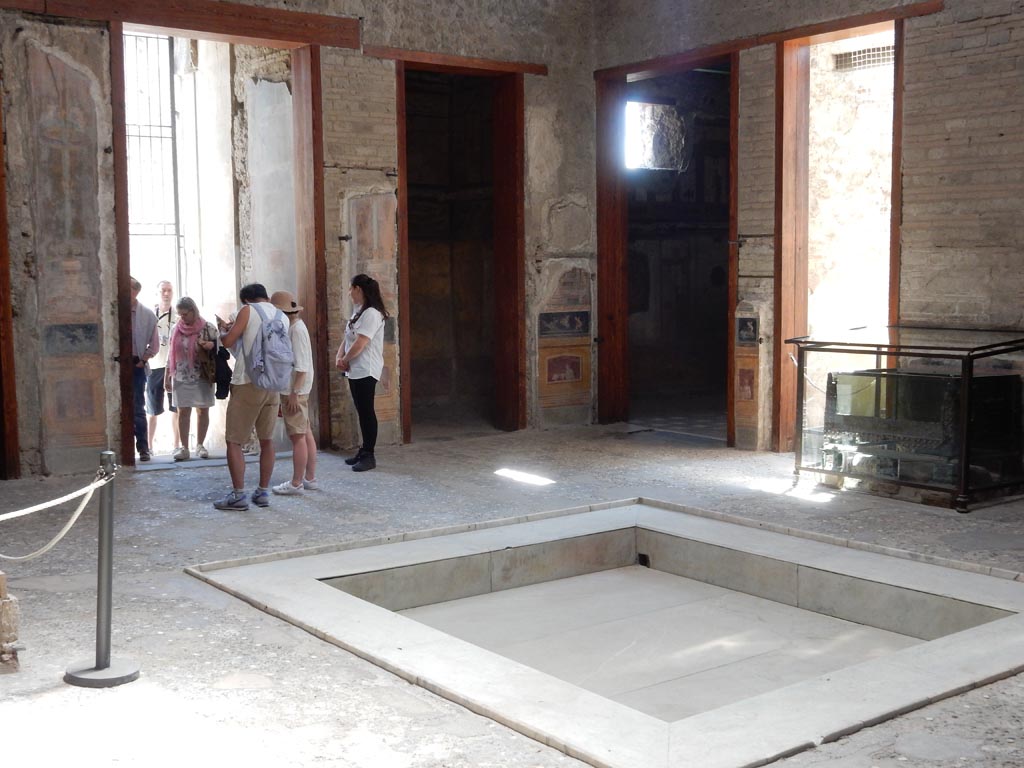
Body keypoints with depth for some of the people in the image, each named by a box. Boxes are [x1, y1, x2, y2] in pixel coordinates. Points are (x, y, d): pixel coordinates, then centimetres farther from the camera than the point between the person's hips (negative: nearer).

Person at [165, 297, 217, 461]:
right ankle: (184, 447, 3)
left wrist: (211, 345, -25)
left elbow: (217, 346, -1)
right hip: (181, 377, 2)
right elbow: (171, 353, 10)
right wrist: (167, 376, 9)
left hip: (202, 377, -2)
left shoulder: (208, 328, -5)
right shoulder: (176, 329, 6)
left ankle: (200, 445, 16)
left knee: (203, 411, 4)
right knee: (183, 412, 0)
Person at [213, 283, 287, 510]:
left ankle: (238, 495, -1)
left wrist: (223, 329, 14)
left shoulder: (248, 311, -4)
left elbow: (228, 341, -6)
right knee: (266, 440, 13)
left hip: (247, 384, -6)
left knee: (234, 441, 1)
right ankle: (263, 492, 17)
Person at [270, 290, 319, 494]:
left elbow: (302, 366, -20)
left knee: (298, 436, -4)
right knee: (306, 434, 13)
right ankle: (310, 478, 20)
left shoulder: (297, 329, -16)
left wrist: (294, 393, -21)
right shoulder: (292, 327, 13)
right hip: (294, 389, 10)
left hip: (295, 391, -10)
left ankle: (296, 483, 2)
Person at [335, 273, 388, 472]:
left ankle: (369, 456, -2)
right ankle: (364, 450, 21)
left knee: (366, 412, -6)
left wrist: (345, 359, -7)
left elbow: (360, 343, -21)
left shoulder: (371, 313, -15)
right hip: (355, 371, 9)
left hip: (366, 371, -9)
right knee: (362, 411, 14)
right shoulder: (358, 312, 16)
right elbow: (348, 338, 16)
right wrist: (339, 357, -1)